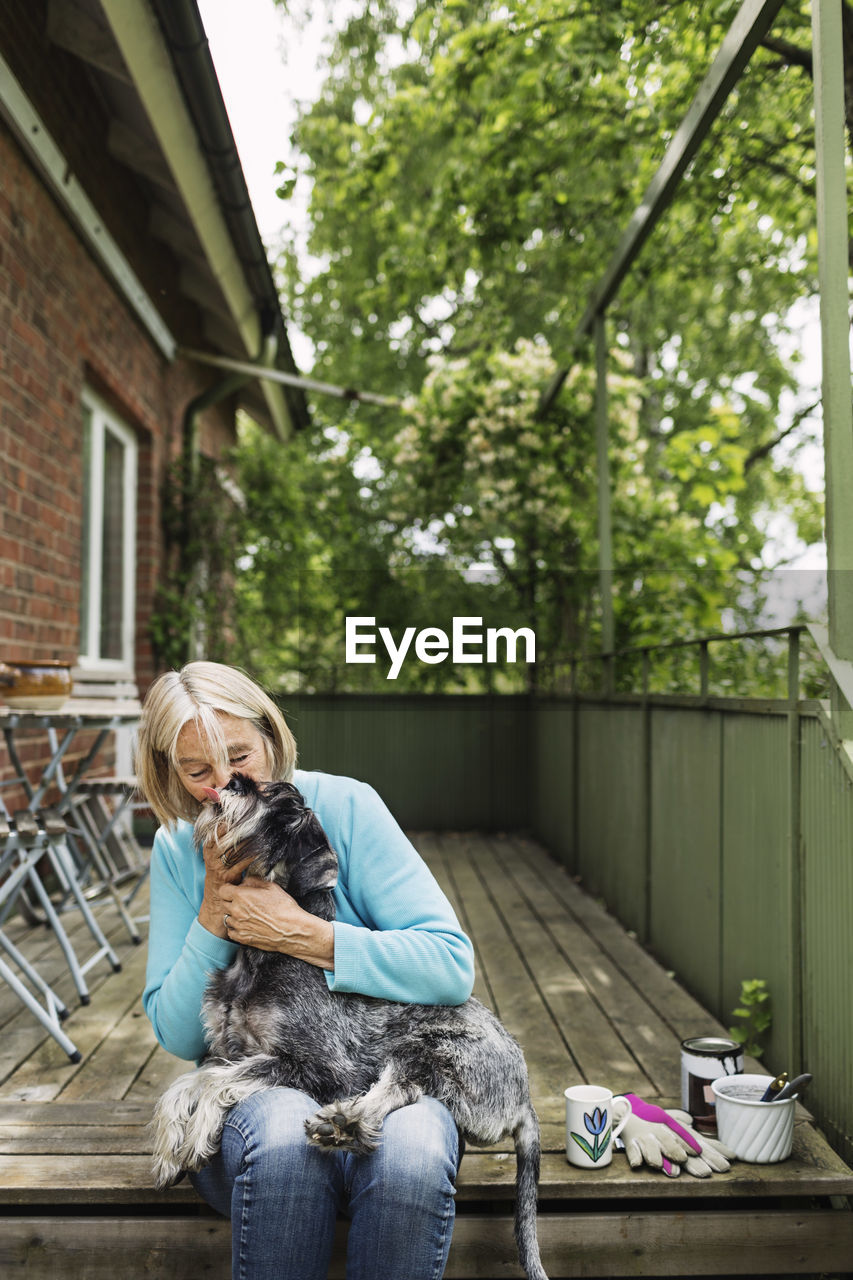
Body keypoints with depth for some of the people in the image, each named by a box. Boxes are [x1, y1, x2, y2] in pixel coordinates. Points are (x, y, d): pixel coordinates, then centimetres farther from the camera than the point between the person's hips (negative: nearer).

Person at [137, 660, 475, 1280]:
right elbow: (179, 1037, 2)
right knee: (285, 1132, -34)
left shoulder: (344, 805, -8)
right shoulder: (178, 849, 3)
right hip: (254, 1086, 2)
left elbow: (454, 967, -14)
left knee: (413, 1151, -35)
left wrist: (300, 933, -19)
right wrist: (213, 912, -12)